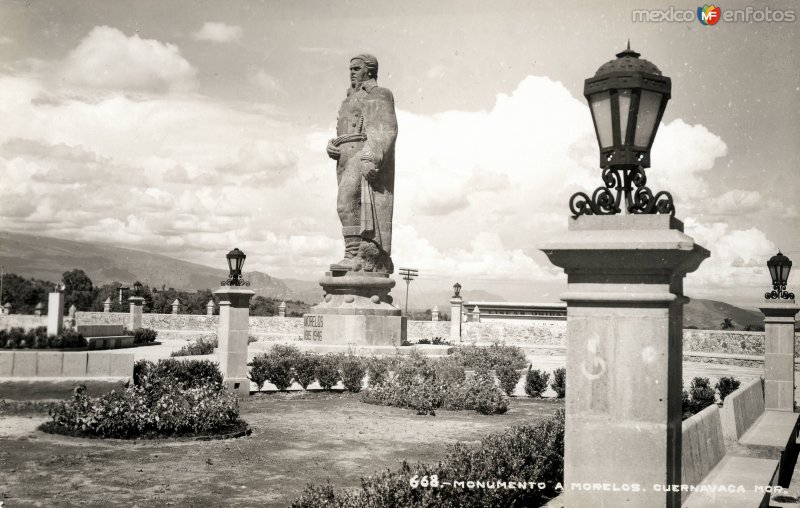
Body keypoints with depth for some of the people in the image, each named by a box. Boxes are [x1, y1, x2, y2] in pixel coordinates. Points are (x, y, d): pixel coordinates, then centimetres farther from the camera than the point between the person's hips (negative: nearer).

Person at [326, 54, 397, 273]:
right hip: (346, 160, 9)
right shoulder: (351, 100, 30)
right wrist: (331, 147, 6)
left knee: (347, 201, -23)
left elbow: (386, 130, -10)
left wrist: (372, 157, -25)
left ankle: (354, 255, -26)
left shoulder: (379, 94, 3)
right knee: (353, 206, 1)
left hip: (365, 156, -9)